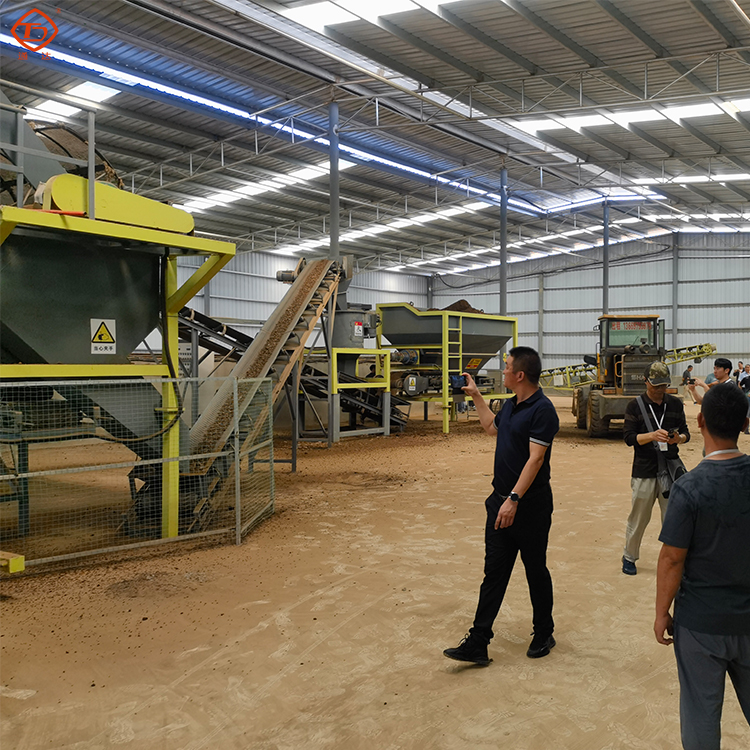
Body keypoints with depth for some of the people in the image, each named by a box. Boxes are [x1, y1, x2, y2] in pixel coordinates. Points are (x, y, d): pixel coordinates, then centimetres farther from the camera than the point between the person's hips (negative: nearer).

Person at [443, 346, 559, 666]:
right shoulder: (510, 405, 10)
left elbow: (535, 459, -23)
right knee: (494, 571, 6)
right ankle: (477, 642, 8)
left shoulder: (542, 410, -17)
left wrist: (514, 499, -28)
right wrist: (475, 395, 33)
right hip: (501, 500, 8)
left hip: (530, 506, -8)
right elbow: (492, 426, 32)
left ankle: (544, 634, 29)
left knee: (536, 571, 10)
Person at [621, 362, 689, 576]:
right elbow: (628, 437, -6)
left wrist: (679, 438, -13)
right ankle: (629, 557, 26)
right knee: (638, 518, 7)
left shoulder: (675, 404, 8)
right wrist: (652, 435, -23)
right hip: (644, 471, -2)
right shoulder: (635, 406, -1)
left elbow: (686, 432, 11)